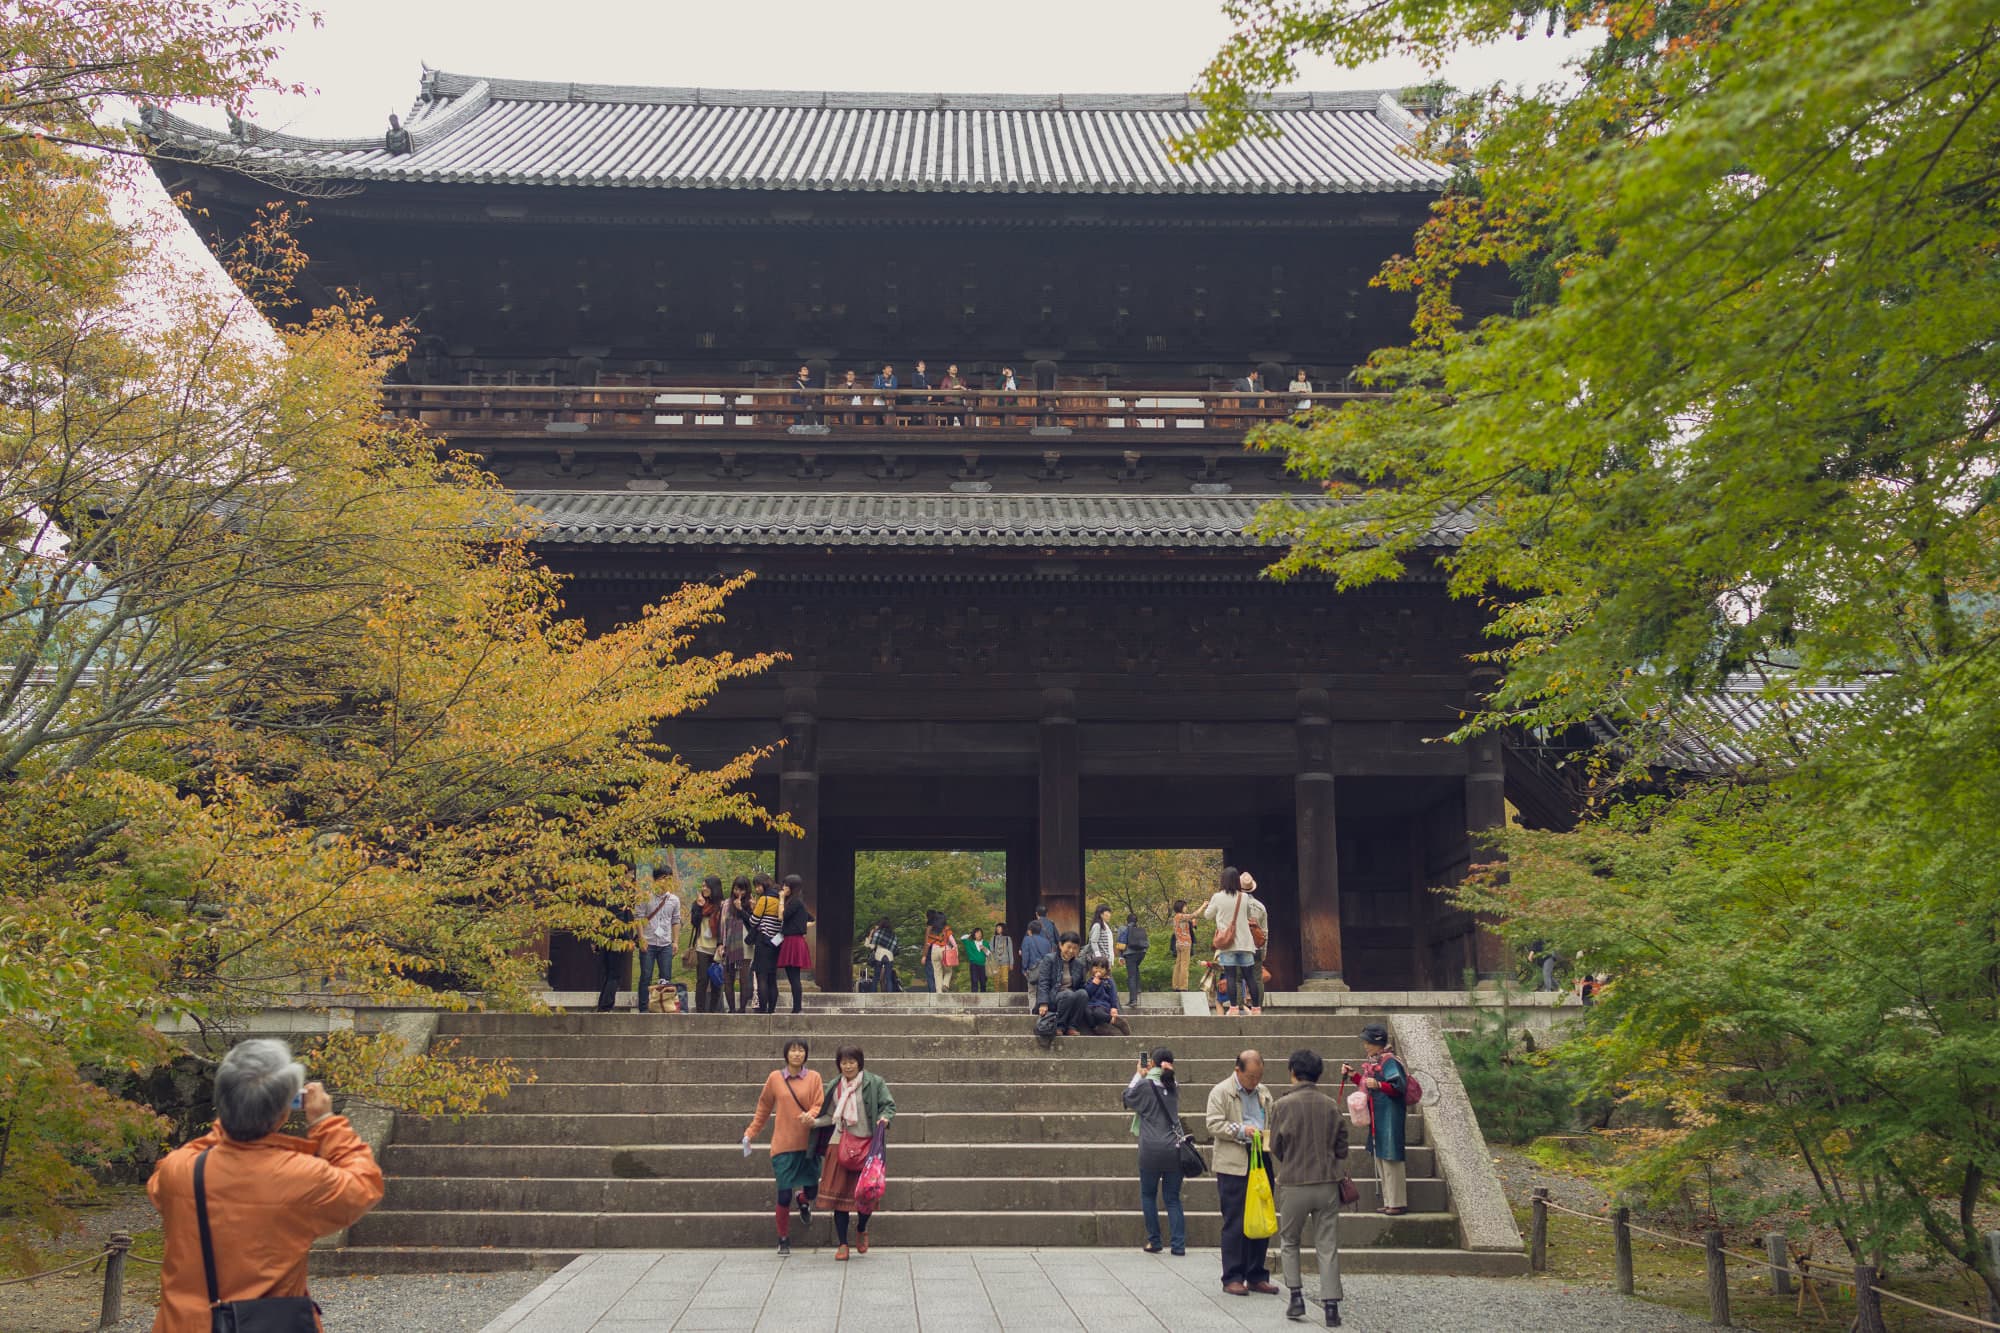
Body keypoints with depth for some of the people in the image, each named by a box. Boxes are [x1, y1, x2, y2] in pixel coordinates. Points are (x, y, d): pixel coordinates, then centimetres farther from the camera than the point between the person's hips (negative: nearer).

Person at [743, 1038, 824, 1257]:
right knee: (784, 1194, -2)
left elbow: (819, 1105, -2)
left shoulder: (813, 1078, 2)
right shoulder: (775, 1078, 2)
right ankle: (783, 1239, 17)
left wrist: (810, 1115, -24)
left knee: (811, 1189, 4)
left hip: (808, 1143, 1)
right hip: (783, 1144, -1)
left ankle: (803, 1200, 44)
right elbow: (763, 1108, 11)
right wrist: (750, 1133, 10)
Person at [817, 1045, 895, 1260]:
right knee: (839, 1193, 0)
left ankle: (861, 1230, 29)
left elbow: (889, 1104, -1)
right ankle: (843, 1244, 8)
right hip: (840, 1144, 3)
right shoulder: (835, 1086, 13)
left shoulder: (874, 1083, 1)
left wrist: (885, 1117, -20)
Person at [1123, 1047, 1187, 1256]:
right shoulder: (1173, 1087, 5)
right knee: (1172, 1198, 9)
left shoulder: (1145, 1085, -7)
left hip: (1152, 1151, -3)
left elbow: (1128, 1099, 9)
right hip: (1174, 1149, 3)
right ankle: (1178, 1245, 1)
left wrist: (1138, 1075, 15)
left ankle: (1154, 1242, 11)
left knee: (1148, 1195, 13)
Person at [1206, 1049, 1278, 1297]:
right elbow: (1214, 1125, -9)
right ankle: (1232, 1278, 4)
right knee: (1235, 1224, -3)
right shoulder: (1220, 1092, -2)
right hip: (1234, 1167, -6)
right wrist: (1241, 1130, -20)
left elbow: (1273, 1121, 25)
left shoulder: (1263, 1092, 17)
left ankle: (1257, 1276, 17)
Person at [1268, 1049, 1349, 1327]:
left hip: (1294, 1185, -2)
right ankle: (1331, 1307, 4)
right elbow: (1342, 1149, 3)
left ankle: (1296, 1297, 11)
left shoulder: (1282, 1105, -8)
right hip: (1328, 1184, 2)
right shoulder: (1332, 1106, -1)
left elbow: (1275, 1148, -2)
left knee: (1289, 1242, 17)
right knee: (1328, 1247, 7)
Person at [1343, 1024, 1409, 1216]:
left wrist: (1378, 1085, -32)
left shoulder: (1389, 1061, -14)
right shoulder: (1373, 1062, 15)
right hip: (1377, 1117, 10)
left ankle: (1398, 1203, -2)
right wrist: (1354, 1075, 18)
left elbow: (1399, 1087, -21)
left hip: (1389, 1117, -10)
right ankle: (1389, 1201, 19)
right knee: (1380, 1158, 13)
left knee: (1391, 1159, -7)